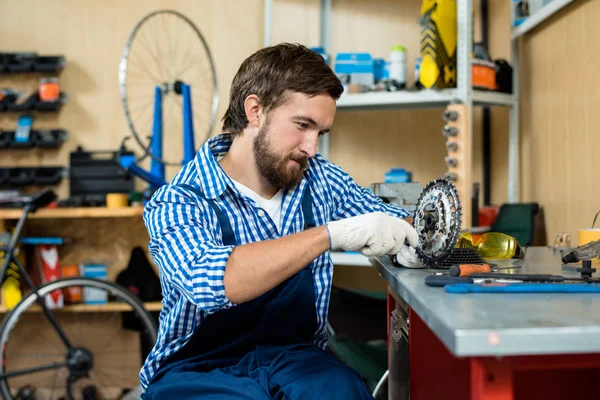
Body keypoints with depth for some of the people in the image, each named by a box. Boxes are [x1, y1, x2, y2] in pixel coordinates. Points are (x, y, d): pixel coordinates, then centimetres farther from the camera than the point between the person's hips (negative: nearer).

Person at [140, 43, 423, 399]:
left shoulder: (321, 179, 1)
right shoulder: (178, 203, -14)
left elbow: (392, 221, 15)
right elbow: (208, 281, -34)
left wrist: (413, 241, -9)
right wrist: (332, 234, -33)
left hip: (294, 356, 3)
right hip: (199, 369, -3)